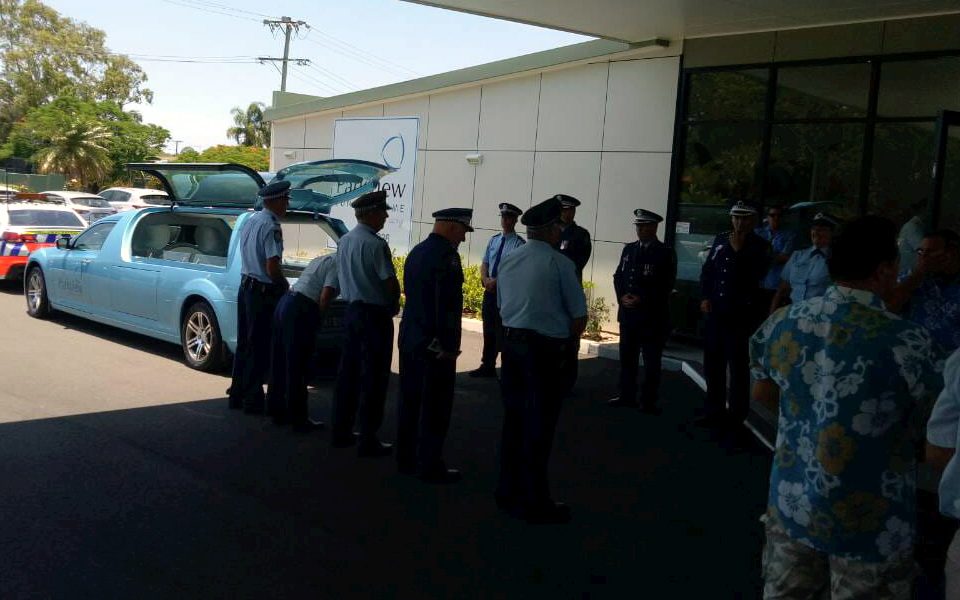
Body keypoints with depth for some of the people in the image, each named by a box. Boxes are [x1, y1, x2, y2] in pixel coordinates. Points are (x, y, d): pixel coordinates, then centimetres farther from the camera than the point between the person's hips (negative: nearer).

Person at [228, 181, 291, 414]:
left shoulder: (250, 220, 10)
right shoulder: (271, 226, -18)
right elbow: (272, 268, -23)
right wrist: (286, 287, -6)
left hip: (245, 287, 9)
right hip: (263, 292, -9)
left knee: (244, 344, 16)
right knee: (259, 349, 0)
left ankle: (237, 395, 24)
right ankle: (252, 400, 7)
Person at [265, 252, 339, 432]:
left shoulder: (323, 259, 22)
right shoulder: (338, 263, -6)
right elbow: (325, 296, -15)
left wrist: (314, 317, 16)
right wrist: (318, 317, 1)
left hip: (285, 302, 9)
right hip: (300, 310, -9)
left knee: (280, 364, 16)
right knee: (297, 369, -3)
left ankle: (277, 411, 27)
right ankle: (299, 420, 4)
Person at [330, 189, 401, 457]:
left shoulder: (344, 241, 7)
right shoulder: (375, 244, -18)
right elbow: (391, 283, -19)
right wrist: (394, 303, 2)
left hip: (351, 310, 8)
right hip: (375, 314, -8)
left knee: (348, 372, 15)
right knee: (373, 377, -1)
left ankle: (341, 432, 23)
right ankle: (368, 440, 3)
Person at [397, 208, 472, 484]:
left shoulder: (416, 252, 13)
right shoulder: (446, 255, -16)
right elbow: (446, 305, -20)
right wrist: (448, 346, -17)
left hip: (410, 339, 9)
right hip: (435, 346, -9)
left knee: (410, 402, 14)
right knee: (435, 408, -1)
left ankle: (407, 460, 22)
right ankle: (429, 466, 4)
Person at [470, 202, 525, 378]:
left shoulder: (519, 243, -9)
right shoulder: (493, 240, 12)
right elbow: (484, 264, 12)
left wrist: (496, 281, -20)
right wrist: (485, 279, -7)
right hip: (490, 291, 6)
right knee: (488, 330, 13)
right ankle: (487, 366, 23)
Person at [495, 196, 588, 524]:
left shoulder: (507, 260, 8)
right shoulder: (559, 263, -12)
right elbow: (579, 318, -10)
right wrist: (564, 339, 6)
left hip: (511, 343, 6)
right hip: (545, 350, -6)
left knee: (513, 419, 15)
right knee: (539, 426, 3)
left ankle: (509, 492, 26)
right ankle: (534, 502, 12)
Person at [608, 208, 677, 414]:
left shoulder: (666, 253, -3)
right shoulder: (628, 249, 13)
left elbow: (666, 285, -9)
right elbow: (618, 276, 11)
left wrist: (642, 300, -17)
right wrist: (622, 296, -8)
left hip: (653, 316, -5)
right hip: (628, 313, 5)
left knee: (652, 360, 2)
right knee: (627, 357, 9)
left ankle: (649, 401, 10)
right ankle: (627, 396, 20)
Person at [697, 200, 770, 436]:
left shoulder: (759, 246, -3)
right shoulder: (720, 240, 11)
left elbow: (754, 275, -17)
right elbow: (707, 270, 14)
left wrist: (739, 250, -15)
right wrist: (705, 297, 3)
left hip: (741, 315, -5)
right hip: (716, 311, 6)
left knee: (738, 367, -1)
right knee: (713, 364, 13)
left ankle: (736, 418, 6)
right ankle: (714, 412, 25)